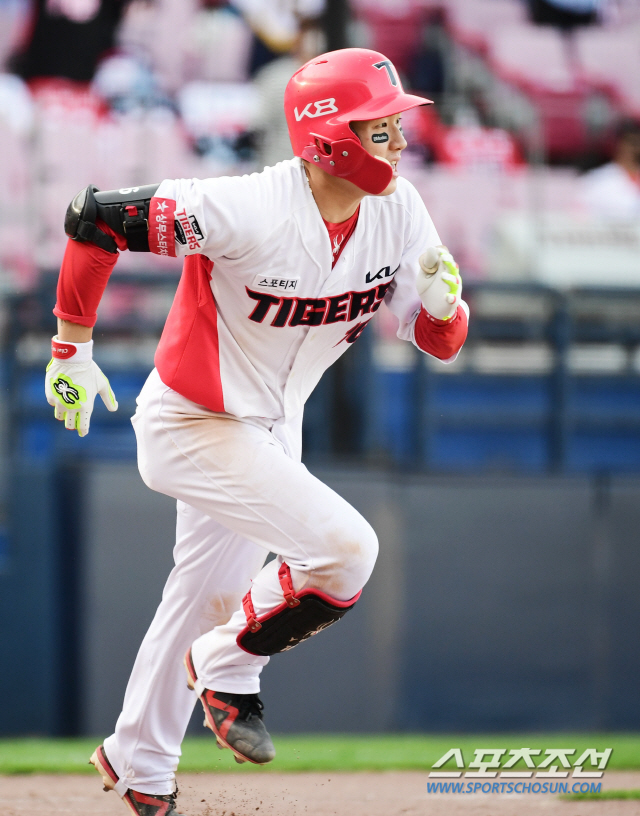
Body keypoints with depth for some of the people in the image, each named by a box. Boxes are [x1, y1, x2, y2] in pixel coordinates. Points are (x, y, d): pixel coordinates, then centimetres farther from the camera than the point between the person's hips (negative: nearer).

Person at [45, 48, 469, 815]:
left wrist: (443, 303, -27)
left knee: (210, 595, 21)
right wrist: (71, 349, -17)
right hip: (194, 427, -8)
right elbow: (94, 217, -25)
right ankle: (227, 670, 4)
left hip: (273, 428, 8)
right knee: (343, 548, -21)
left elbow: (440, 344, -3)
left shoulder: (398, 212, -10)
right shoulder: (250, 211, -31)